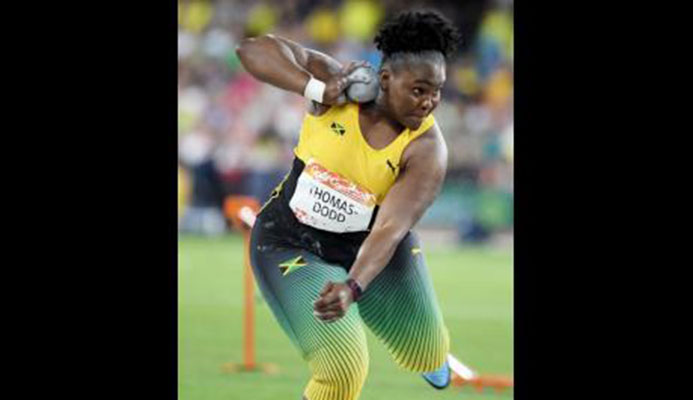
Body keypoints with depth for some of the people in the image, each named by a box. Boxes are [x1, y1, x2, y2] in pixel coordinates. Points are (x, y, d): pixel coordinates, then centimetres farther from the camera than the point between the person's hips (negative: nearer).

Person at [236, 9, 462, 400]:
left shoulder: (427, 149, -22)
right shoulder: (339, 84, -19)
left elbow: (390, 231, -32)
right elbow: (255, 48, -19)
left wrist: (352, 288, -48)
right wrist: (316, 91, -31)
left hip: (368, 249, 2)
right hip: (293, 247, -2)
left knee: (427, 355, 19)